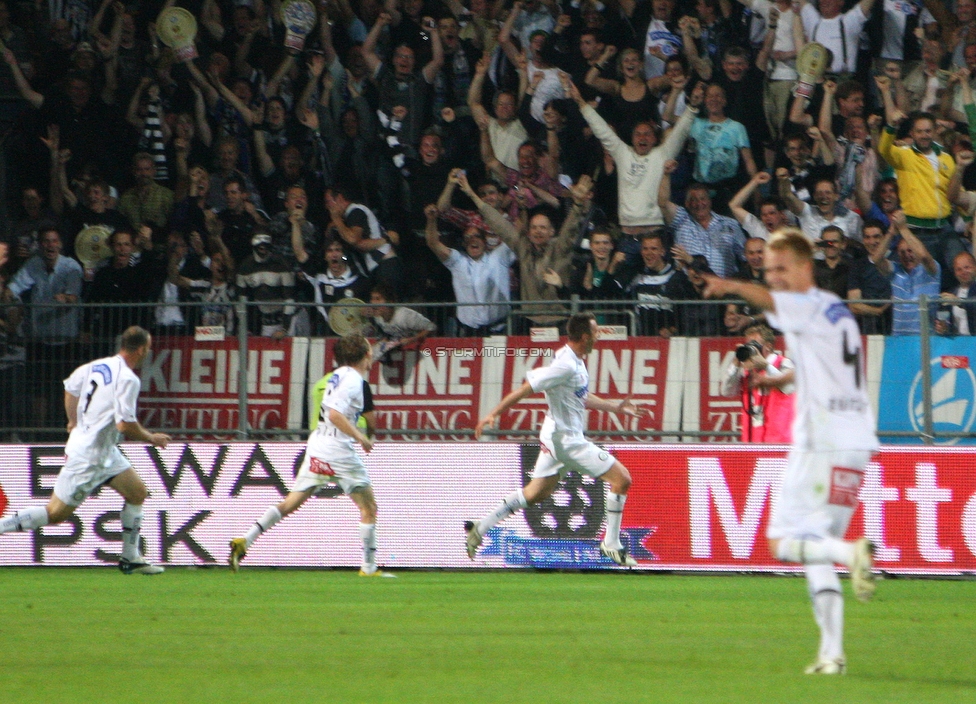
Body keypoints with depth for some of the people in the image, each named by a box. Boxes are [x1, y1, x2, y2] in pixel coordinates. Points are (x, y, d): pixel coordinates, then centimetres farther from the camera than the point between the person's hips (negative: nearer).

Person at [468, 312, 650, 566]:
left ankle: (480, 528, 18)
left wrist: (617, 408, 26)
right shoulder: (566, 366, -22)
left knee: (537, 492, 17)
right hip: (566, 438, -10)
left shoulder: (576, 362, 9)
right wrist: (494, 414, -22)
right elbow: (526, 388, -22)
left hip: (557, 437, 10)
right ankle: (611, 545, 1)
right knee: (621, 478, -6)